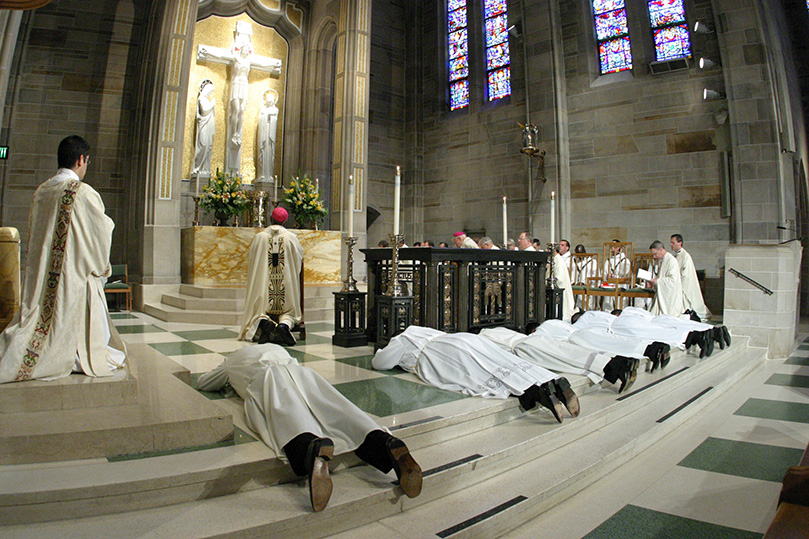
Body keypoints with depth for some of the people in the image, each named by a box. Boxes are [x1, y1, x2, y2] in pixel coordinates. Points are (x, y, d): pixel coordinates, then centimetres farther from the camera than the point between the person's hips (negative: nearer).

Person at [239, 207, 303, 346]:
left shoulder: (259, 237, 2)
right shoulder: (291, 237, 1)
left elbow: (250, 260, 10)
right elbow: (300, 259, 10)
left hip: (263, 285, 0)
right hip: (286, 286, 0)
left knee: (259, 311, 11)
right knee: (288, 312, 9)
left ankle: (263, 321, -23)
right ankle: (284, 324, -25)